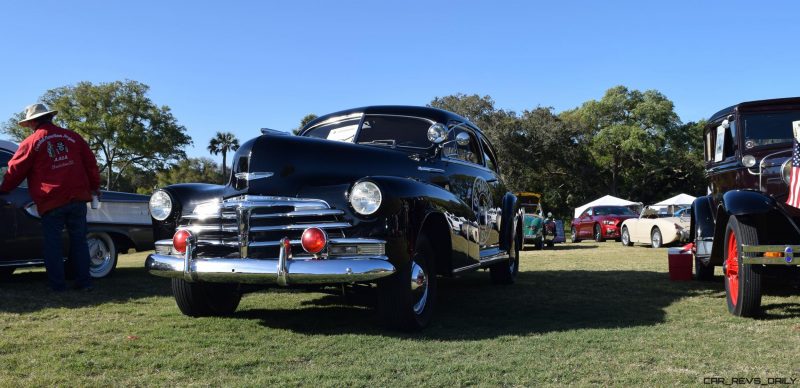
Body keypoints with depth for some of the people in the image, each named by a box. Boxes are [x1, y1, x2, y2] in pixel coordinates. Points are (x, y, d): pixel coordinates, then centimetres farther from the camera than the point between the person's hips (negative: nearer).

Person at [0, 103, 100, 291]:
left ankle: (57, 284, 7)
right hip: (77, 198, 3)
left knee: (53, 243, 6)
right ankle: (84, 282, 9)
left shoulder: (31, 142, 0)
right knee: (79, 241, 10)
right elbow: (90, 162, 12)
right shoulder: (72, 136, 8)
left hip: (51, 202, -3)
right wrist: (95, 186, 23)